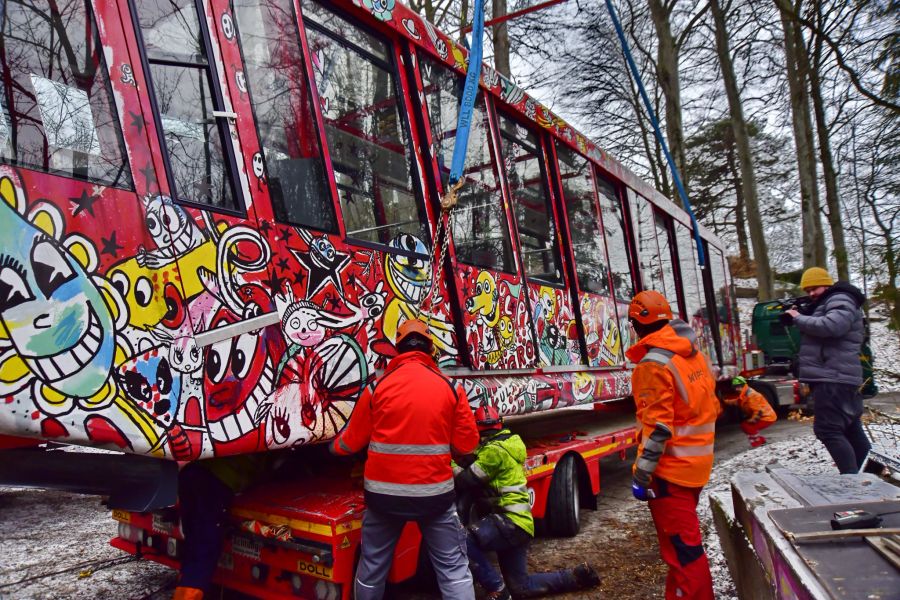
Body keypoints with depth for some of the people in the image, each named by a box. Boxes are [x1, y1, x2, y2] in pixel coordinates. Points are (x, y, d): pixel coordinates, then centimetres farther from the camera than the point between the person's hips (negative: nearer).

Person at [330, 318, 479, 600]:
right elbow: (467, 443, 1)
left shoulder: (377, 387, -3)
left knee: (372, 567, 18)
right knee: (453, 568, 8)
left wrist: (336, 447, 30)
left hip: (384, 492, 1)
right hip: (435, 492, -1)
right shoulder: (450, 388, -3)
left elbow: (353, 440, 7)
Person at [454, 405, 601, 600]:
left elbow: (469, 481, -14)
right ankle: (578, 576, 20)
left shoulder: (494, 450, -15)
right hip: (517, 521, 10)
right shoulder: (508, 442, 14)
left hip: (511, 520, -10)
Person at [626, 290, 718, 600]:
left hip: (671, 468, -9)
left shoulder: (653, 363, -19)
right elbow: (711, 406, 15)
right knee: (683, 537, 21)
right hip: (697, 462, 9)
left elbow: (657, 425, -23)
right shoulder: (695, 354, 8)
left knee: (681, 545, -2)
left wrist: (642, 471, -19)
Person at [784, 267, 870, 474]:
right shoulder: (825, 304, 25)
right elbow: (816, 334, 21)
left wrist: (798, 318, -15)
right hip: (834, 378, 11)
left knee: (828, 430, -13)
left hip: (833, 379, -11)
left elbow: (830, 326, -26)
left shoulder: (841, 301, -6)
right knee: (851, 429, 15)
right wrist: (798, 318, 5)